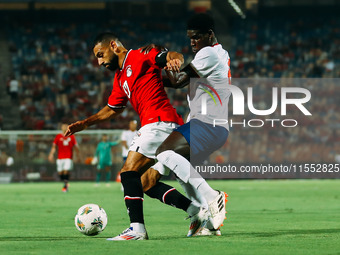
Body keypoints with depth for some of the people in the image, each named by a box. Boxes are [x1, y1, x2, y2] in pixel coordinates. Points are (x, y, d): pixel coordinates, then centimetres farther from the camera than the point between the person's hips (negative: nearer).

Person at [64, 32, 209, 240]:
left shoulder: (140, 56, -1)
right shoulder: (120, 79, 26)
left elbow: (173, 56, -14)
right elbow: (112, 109, 36)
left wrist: (174, 60, -37)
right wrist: (85, 123, 30)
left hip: (159, 122, -10)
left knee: (129, 173, -15)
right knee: (145, 182, 9)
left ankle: (137, 228, -23)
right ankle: (196, 211, 7)